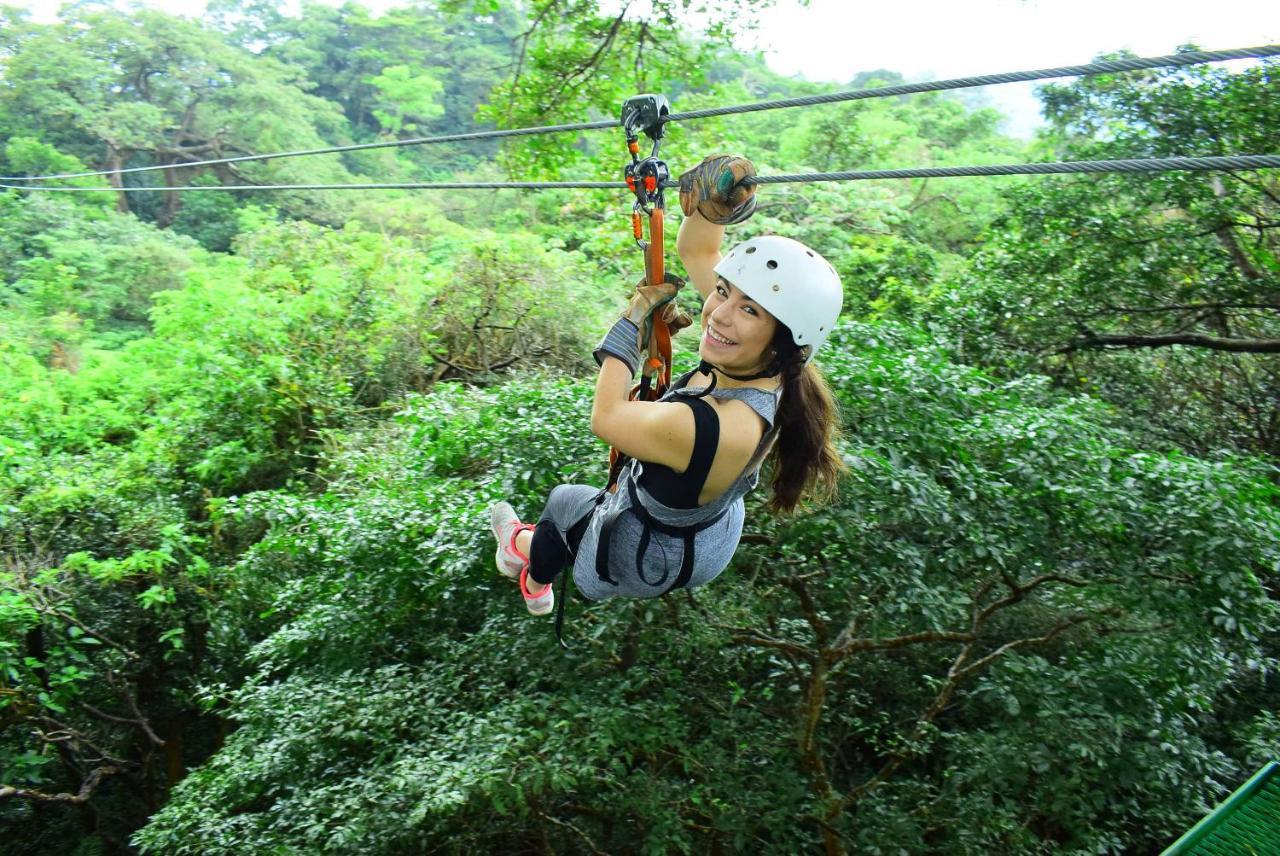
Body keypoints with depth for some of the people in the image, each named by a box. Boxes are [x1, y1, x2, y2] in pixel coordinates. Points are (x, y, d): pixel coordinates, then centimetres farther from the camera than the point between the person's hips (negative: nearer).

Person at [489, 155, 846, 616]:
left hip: (657, 559, -6)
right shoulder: (769, 367, -23)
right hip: (712, 528, 6)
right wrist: (709, 205, -30)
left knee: (562, 500, 27)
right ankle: (529, 545, 64)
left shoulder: (719, 428, -45)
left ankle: (535, 580, 60)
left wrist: (634, 319, -19)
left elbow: (605, 416, -26)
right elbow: (695, 252, -11)